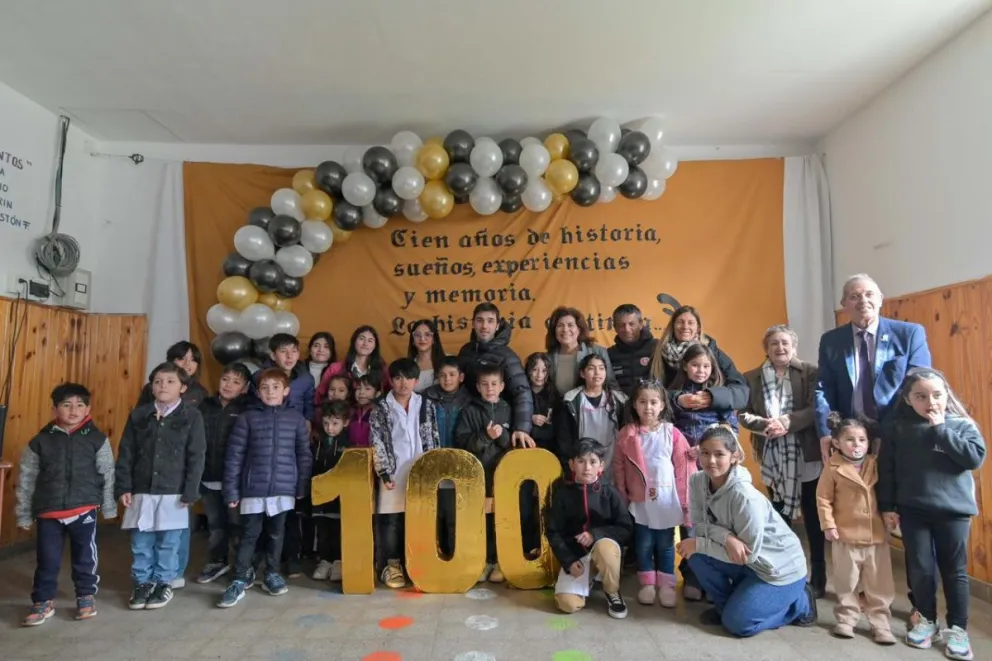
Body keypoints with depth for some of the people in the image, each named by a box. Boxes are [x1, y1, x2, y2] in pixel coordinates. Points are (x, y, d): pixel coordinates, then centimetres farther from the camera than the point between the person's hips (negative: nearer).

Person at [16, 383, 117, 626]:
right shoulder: (40, 441, -1)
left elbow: (108, 475, 0)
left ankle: (86, 597, 28)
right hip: (48, 512, 1)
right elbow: (26, 480, 6)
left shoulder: (97, 439, -4)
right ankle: (43, 602, 28)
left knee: (85, 557, 10)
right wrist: (24, 514, 8)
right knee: (47, 560, 9)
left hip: (84, 510, -1)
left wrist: (109, 507, 2)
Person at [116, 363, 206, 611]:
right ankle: (142, 583, 28)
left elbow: (196, 457, -6)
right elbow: (125, 454, 6)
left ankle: (163, 583, 25)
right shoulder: (138, 415, 3)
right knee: (141, 542, 12)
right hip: (141, 490, 3)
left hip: (173, 492, -2)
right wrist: (123, 487, -1)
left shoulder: (191, 416, -6)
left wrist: (190, 492, -9)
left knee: (168, 543, 8)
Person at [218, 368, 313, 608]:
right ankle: (240, 580, 17)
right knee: (249, 534, 5)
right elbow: (234, 455, -1)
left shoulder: (296, 417, 1)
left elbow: (304, 454, 5)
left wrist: (303, 486, 2)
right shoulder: (247, 417, -3)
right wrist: (231, 490, -3)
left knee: (276, 534, 13)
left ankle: (272, 574, 30)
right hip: (253, 488, -1)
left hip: (283, 488, 1)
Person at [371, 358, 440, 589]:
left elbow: (433, 440, 8)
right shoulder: (381, 408, 0)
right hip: (394, 473, -1)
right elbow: (377, 443, -3)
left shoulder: (426, 406, 6)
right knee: (391, 519, 1)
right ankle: (393, 565, 14)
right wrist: (384, 472, -10)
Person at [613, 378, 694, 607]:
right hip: (640, 502, 1)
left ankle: (666, 585, 28)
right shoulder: (627, 435, -5)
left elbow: (684, 469, -4)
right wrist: (622, 499, 2)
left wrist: (685, 502, -4)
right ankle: (647, 584, 28)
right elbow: (619, 469, 1)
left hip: (666, 501, 0)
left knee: (665, 545, 13)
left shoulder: (672, 434, -7)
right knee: (643, 545, 11)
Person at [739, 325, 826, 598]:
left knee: (813, 517, 9)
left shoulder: (810, 372, -2)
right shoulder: (751, 378, 3)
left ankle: (817, 578, 22)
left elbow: (816, 409, -10)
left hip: (806, 455, -2)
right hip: (773, 458, 2)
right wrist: (766, 425, -19)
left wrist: (788, 422, -23)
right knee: (779, 517, 13)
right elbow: (743, 413, -1)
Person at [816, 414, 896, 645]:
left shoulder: (875, 465, 1)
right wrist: (828, 525, -10)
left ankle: (881, 624, 22)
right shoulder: (833, 468, -10)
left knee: (880, 586, 10)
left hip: (877, 535, 3)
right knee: (846, 584, 10)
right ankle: (846, 619, 25)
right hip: (846, 536, -3)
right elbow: (823, 498, -6)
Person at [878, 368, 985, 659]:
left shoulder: (962, 424, -1)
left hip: (953, 510, 0)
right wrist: (887, 506, 0)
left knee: (954, 570, 10)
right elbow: (886, 469, 1)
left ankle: (957, 628, 24)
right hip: (912, 511, 1)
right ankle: (927, 621, 27)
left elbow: (976, 457, -17)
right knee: (920, 568, 8)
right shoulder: (897, 427, -1)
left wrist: (941, 430, -17)